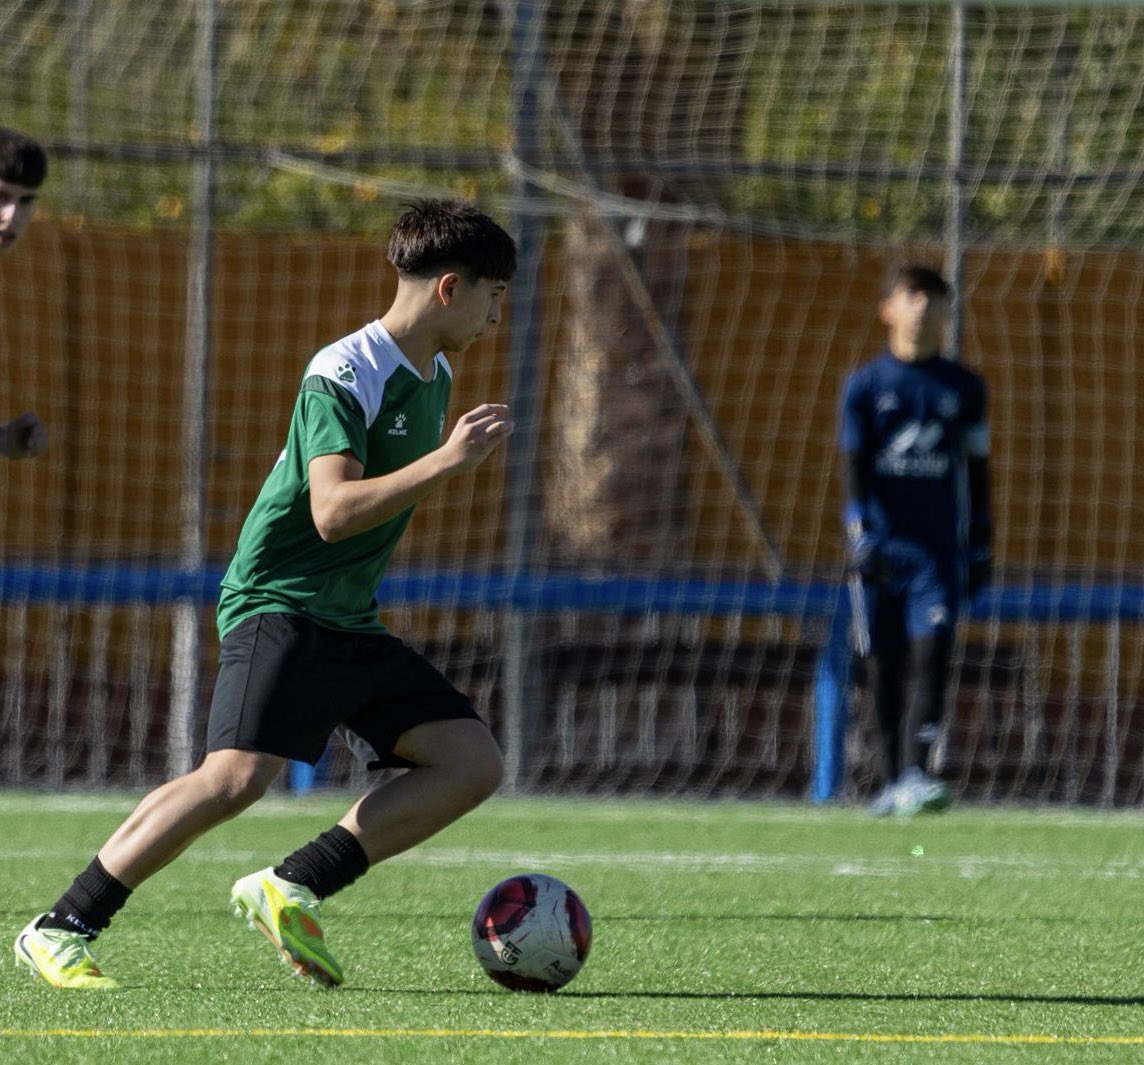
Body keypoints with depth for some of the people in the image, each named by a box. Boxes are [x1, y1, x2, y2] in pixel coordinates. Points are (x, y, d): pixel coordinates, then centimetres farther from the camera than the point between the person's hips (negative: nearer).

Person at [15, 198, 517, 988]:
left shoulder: (435, 376, 13)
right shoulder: (344, 375, -15)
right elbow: (334, 512, -27)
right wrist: (448, 460, -31)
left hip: (352, 626, 9)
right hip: (278, 605, -9)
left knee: (474, 762, -3)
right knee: (239, 775, -27)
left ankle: (291, 891, -6)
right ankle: (62, 930, -17)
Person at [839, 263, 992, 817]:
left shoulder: (964, 387, 9)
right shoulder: (866, 384, 5)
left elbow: (976, 469, 14)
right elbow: (855, 465, 1)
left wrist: (981, 542, 10)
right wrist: (860, 532, -11)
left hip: (941, 546, 0)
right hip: (880, 546, 0)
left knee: (931, 653, -15)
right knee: (885, 664, 3)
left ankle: (916, 776, -22)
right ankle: (893, 782, 13)